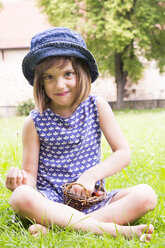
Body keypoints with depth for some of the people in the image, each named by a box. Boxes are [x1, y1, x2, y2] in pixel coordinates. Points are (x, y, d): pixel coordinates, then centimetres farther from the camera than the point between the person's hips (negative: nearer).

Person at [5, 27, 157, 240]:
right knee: (21, 197, -35)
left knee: (146, 195, -23)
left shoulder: (96, 106, 3)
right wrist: (22, 181, -24)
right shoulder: (35, 122, -1)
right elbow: (30, 173, 1)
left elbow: (124, 153, 0)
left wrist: (92, 175, -16)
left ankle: (54, 226, -31)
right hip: (51, 202, -2)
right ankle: (109, 228, -38)